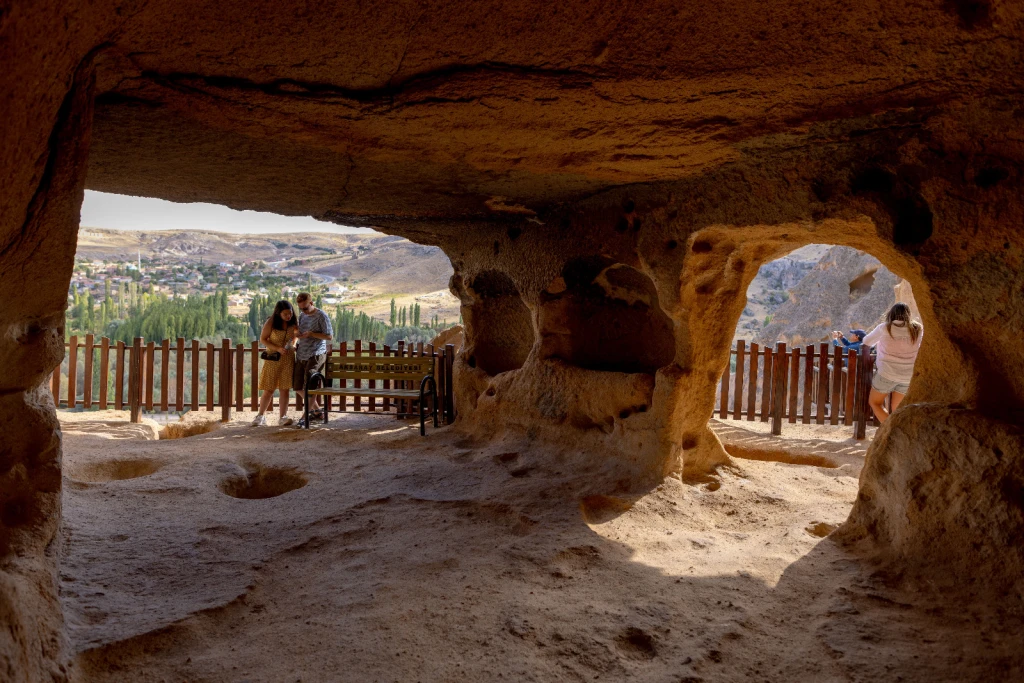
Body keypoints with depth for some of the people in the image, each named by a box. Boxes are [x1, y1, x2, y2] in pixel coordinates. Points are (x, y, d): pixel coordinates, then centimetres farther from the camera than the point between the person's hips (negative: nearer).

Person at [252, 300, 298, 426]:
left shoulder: (294, 323, 1)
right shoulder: (271, 322, -10)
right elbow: (262, 339, -8)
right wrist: (278, 348, -19)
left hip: (288, 359, 2)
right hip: (272, 358, -2)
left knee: (284, 389, 1)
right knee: (268, 389, 0)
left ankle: (283, 417, 6)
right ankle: (260, 416, 13)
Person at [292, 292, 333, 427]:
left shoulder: (321, 316, -8)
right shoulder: (301, 316, 14)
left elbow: (329, 336, -11)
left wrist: (311, 334, -17)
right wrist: (296, 345, 6)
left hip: (315, 355, -8)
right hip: (301, 355, 8)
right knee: (297, 386, 9)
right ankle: (317, 411, 22)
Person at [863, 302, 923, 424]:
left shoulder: (885, 328, -5)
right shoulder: (917, 329, 1)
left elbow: (866, 341, 9)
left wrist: (878, 345, 27)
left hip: (887, 373, -3)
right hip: (908, 376, 3)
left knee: (874, 402, 12)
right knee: (896, 410, 15)